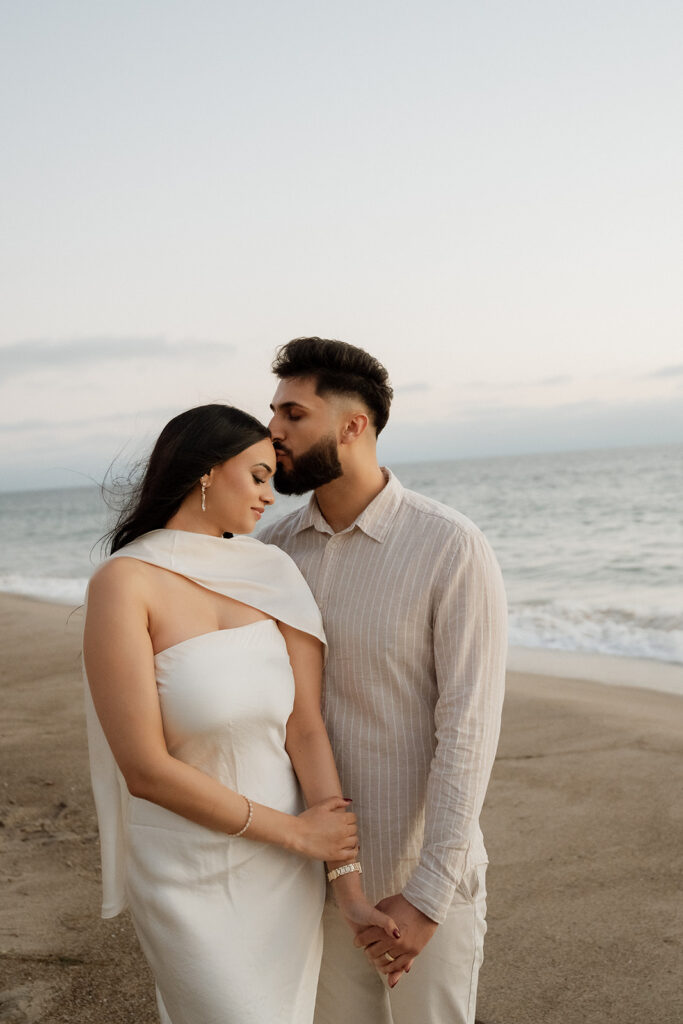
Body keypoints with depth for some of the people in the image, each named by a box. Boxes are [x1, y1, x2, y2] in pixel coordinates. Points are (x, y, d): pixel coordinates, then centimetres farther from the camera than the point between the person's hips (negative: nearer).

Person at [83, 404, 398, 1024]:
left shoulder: (272, 574, -2)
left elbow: (306, 729, -7)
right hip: (190, 875, -5)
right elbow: (145, 769, -19)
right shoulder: (124, 583, -17)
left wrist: (350, 883, -12)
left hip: (286, 865, 5)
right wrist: (296, 832, -13)